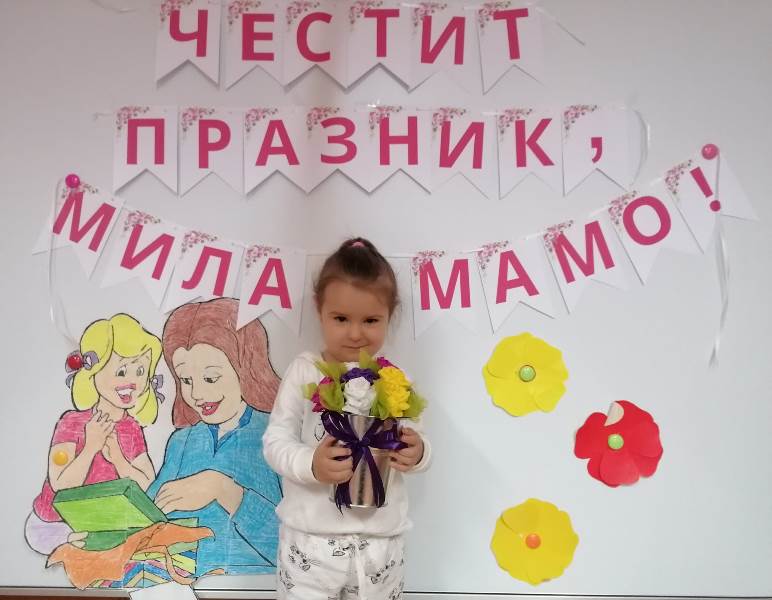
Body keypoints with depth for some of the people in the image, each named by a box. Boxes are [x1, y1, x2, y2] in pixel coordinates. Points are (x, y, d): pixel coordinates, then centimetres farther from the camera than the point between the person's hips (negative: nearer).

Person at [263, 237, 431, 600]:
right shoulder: (305, 371, -5)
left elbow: (417, 446, 6)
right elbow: (276, 441, -6)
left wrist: (418, 454, -17)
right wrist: (310, 465, -26)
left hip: (381, 542, 2)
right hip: (311, 539, -2)